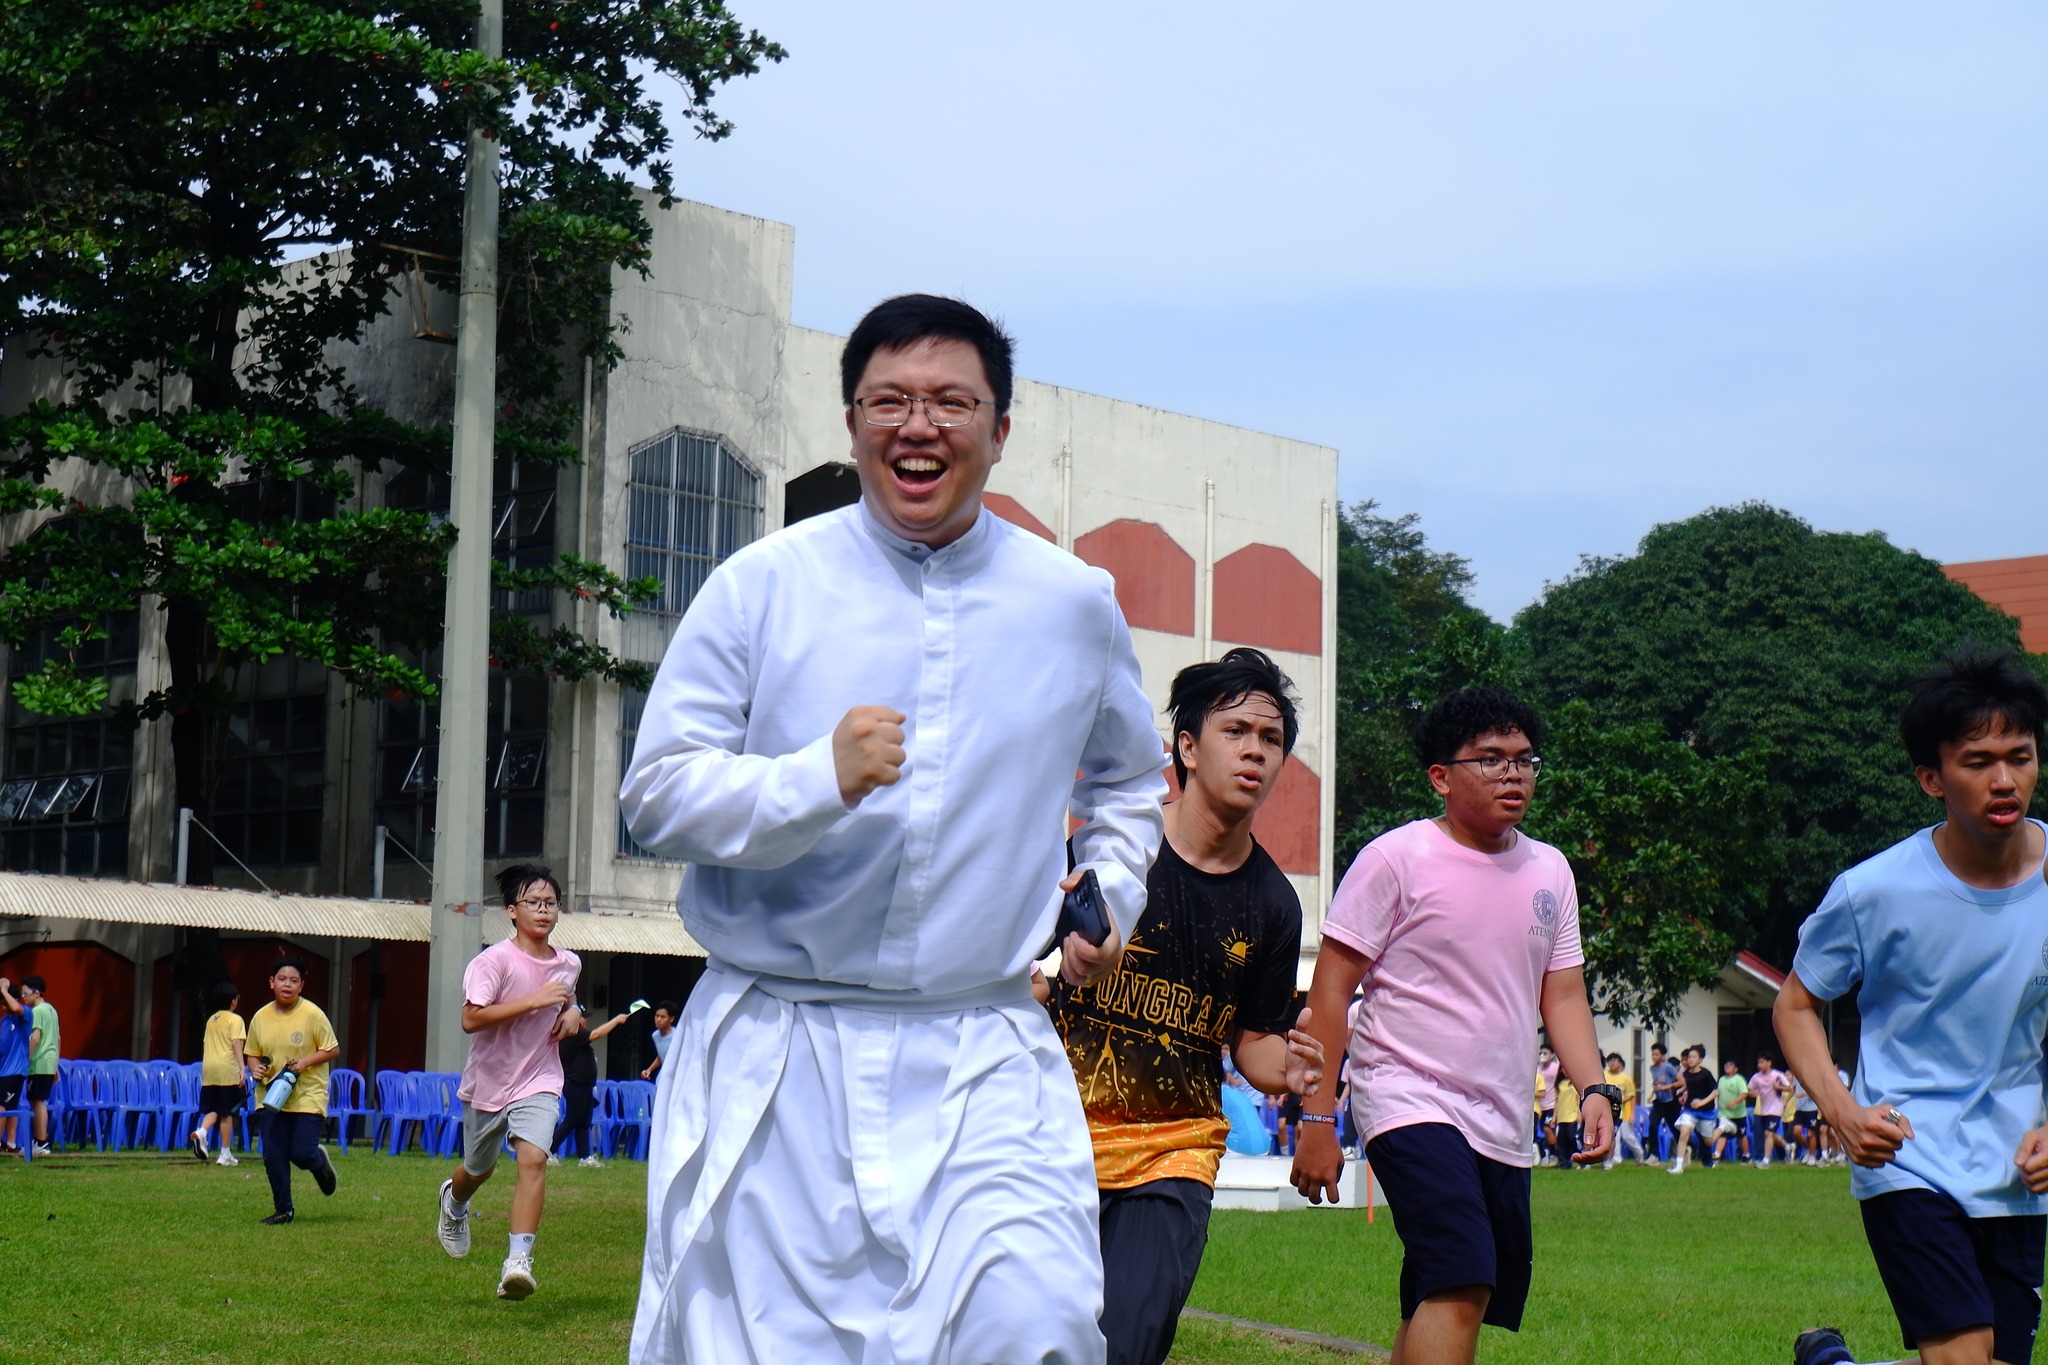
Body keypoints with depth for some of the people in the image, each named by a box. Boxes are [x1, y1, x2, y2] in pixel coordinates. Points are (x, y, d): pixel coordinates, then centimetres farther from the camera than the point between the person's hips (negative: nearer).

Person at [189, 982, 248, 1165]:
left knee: (212, 1109, 10)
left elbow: (205, 1045, 20)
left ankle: (200, 1132, -20)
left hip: (208, 1069, 5)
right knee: (227, 1113, 0)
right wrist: (242, 1067, -19)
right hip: (228, 1070, -5)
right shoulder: (235, 1019, -3)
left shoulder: (211, 1020, 17)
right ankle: (225, 1153, 3)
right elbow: (236, 1044, -14)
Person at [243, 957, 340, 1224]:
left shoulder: (312, 1014, -9)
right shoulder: (260, 1018, 3)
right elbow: (252, 1053, 16)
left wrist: (305, 1062, -18)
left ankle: (320, 1162, 26)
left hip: (308, 1096, -4)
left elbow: (333, 1050, -5)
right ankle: (283, 1210, 14)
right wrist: (255, 1068, -6)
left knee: (302, 1154, -11)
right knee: (273, 1156, -1)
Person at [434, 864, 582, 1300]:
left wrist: (572, 1014, 1)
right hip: (488, 1080, -2)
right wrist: (532, 1001, -31)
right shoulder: (494, 961, -17)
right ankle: (453, 1202, 55)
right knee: (478, 1168, 18)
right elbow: (470, 1019, -29)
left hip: (538, 1083, 2)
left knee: (533, 1157, -22)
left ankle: (518, 1260, -24)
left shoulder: (569, 964, 1)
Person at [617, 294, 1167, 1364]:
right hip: (773, 1057, -1)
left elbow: (1128, 781, 29)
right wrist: (820, 780, -18)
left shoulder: (1076, 604, 9)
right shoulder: (759, 586, 1)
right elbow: (655, 793, -4)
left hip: (986, 1062, 1)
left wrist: (1113, 888, 10)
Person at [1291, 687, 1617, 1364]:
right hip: (1410, 1100, -7)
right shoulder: (1395, 859, -7)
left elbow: (1563, 995, 16)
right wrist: (1316, 1118, -11)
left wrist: (1594, 1089, -2)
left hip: (1502, 1125, 7)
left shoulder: (1550, 871, 12)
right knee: (1463, 1282, -24)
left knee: (1433, 1308, 10)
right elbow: (1330, 992, -6)